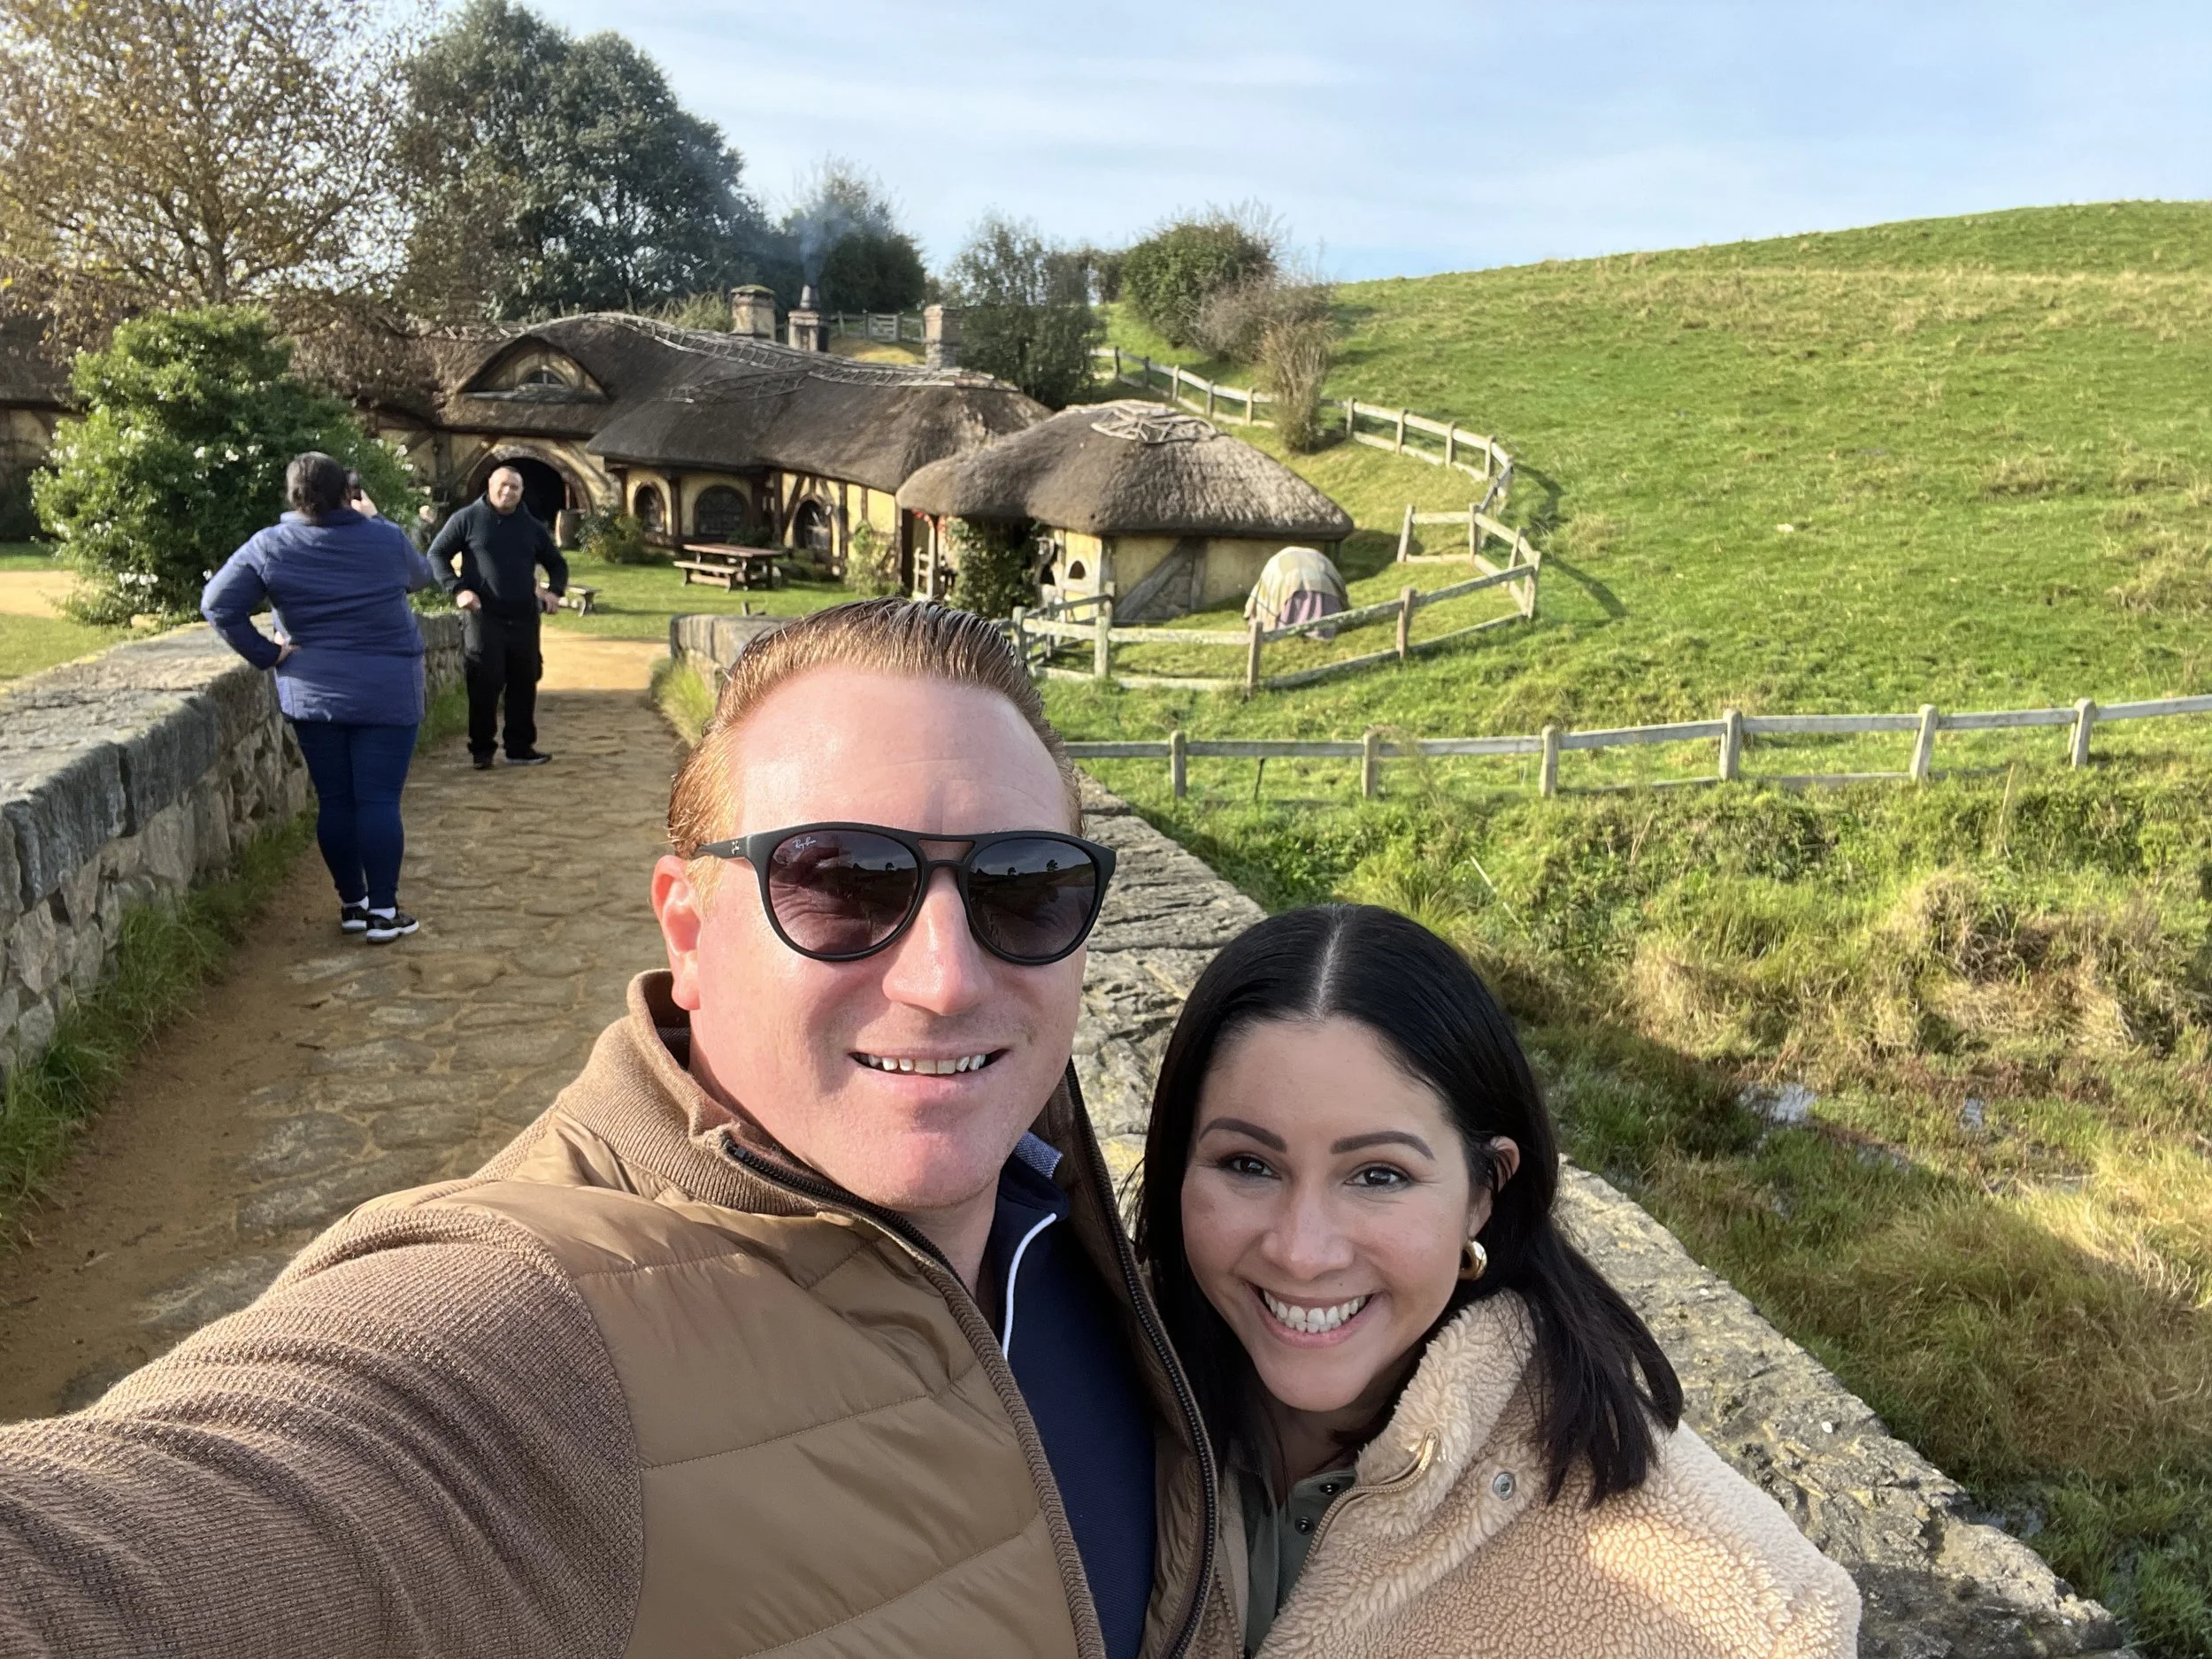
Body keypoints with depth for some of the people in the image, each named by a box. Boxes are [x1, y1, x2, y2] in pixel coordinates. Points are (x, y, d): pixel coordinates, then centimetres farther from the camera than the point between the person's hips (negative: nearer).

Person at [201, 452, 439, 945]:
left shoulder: (269, 546, -2)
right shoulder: (386, 538, -4)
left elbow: (217, 603, -7)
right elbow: (423, 575, 16)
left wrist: (266, 653, 1)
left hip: (311, 695, 2)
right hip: (386, 693, -2)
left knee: (334, 801, 10)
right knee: (379, 800, -1)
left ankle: (353, 903, 19)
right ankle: (383, 911, 1)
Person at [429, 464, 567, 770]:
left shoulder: (532, 526, 12)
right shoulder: (468, 519, 1)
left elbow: (557, 563, 22)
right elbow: (437, 554, 2)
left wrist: (555, 590, 2)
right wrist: (457, 589, -11)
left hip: (524, 619, 4)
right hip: (483, 617, -4)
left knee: (524, 684, 6)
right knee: (484, 685, -4)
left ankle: (520, 748, 16)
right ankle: (482, 750, 6)